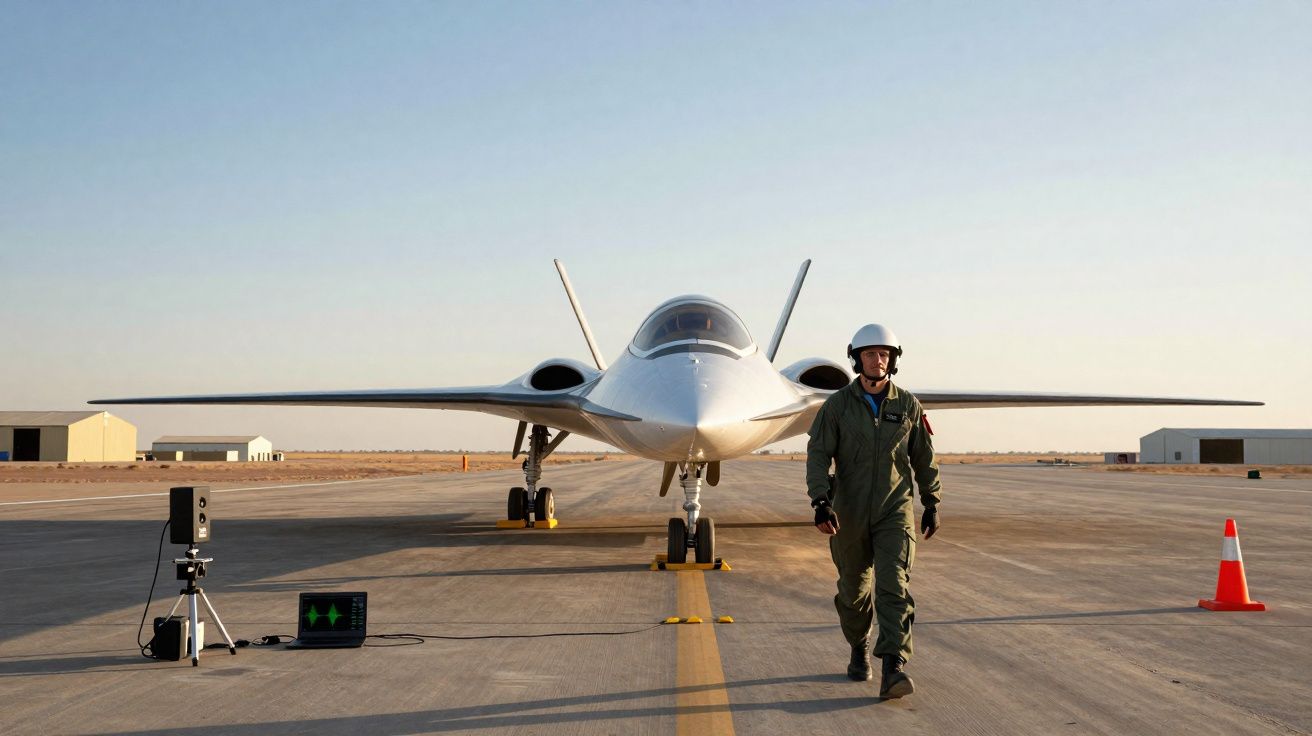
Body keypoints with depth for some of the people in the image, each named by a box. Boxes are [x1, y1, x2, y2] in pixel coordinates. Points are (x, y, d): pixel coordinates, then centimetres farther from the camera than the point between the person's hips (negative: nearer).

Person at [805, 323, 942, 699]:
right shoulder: (837, 405, -4)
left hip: (895, 512, 0)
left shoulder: (908, 405, 1)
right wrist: (821, 503, -23)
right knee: (854, 589, 14)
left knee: (893, 585, -16)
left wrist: (932, 504, 13)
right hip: (849, 513, 1)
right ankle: (860, 649, 39)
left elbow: (924, 458, 11)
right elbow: (818, 456, -10)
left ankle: (893, 671, -23)